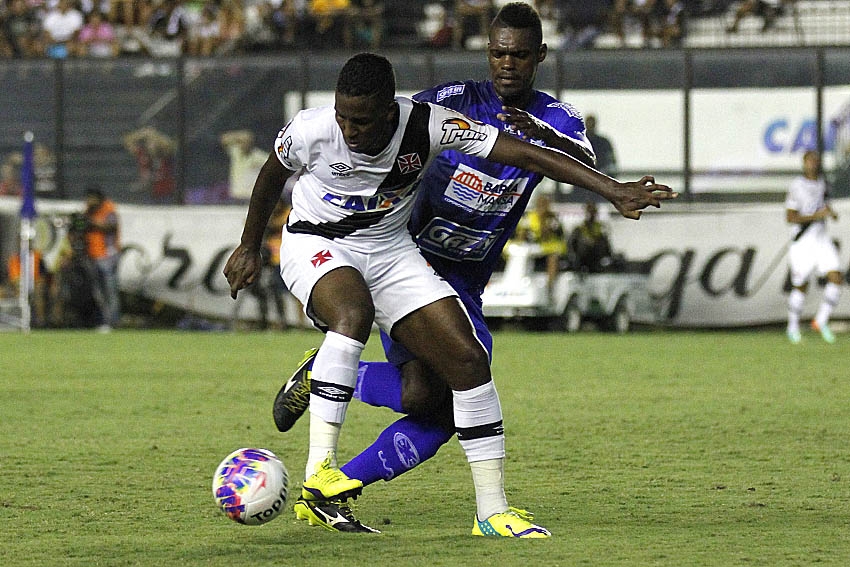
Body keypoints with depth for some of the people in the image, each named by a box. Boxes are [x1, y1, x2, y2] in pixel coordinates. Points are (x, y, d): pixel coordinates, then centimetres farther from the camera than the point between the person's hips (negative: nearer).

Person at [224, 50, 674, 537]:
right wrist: (250, 248, 15)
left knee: (469, 359, -10)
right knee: (353, 313, -38)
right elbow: (272, 176, 2)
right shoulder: (310, 131, -23)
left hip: (391, 248, 3)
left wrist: (611, 189, -31)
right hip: (316, 245, -3)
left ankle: (493, 510, -1)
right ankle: (318, 476, -40)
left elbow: (526, 154, -24)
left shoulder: (426, 125, -23)